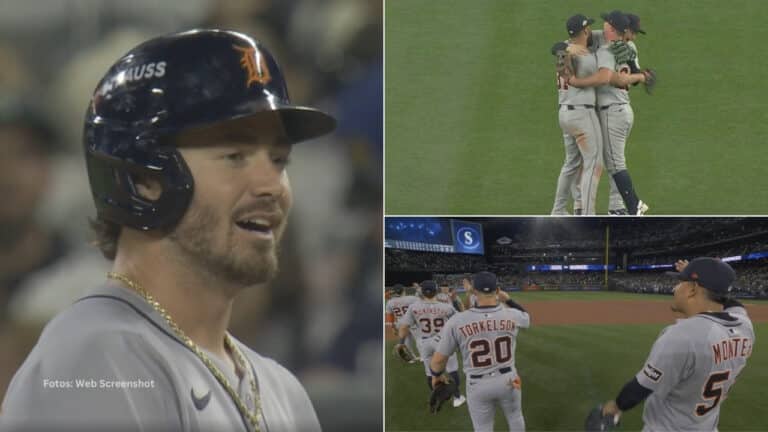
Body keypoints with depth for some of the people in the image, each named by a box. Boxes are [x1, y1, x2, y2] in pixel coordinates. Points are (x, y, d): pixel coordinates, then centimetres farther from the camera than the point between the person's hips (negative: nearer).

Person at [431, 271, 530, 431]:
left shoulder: (456, 322, -21)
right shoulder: (512, 316, -15)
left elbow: (438, 359, -11)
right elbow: (526, 318, 13)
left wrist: (437, 375, 10)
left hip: (478, 386, -1)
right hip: (508, 380, 1)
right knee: (515, 417, 26)